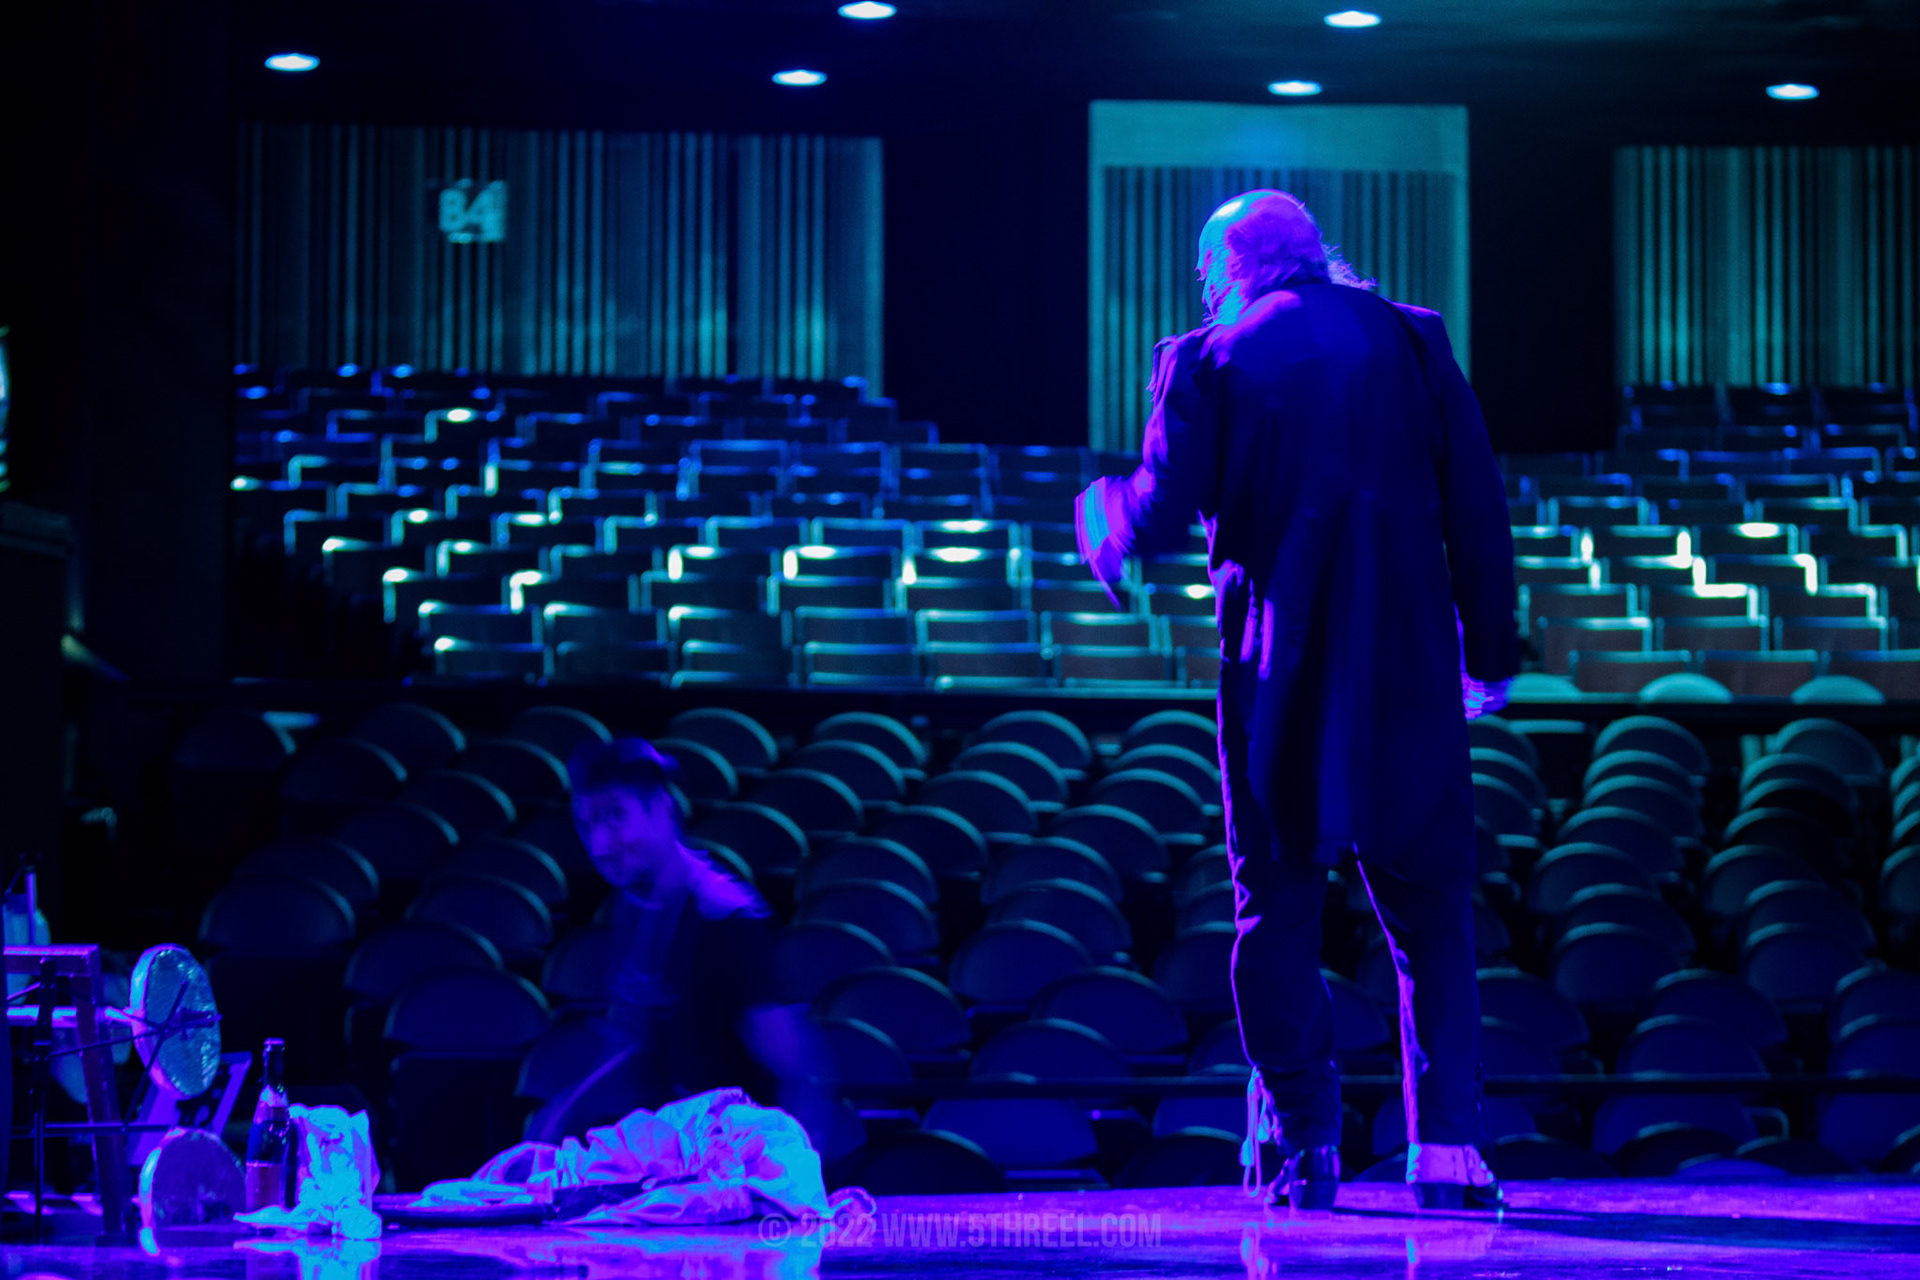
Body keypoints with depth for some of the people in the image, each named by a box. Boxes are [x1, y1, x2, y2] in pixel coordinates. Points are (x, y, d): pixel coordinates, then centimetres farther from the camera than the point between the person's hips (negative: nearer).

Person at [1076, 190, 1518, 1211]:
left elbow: (1163, 519, -6)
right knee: (1428, 911, 7)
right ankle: (1447, 1143, -2)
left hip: (1279, 671, -1)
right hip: (1408, 667, 2)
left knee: (1278, 911, 8)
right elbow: (1477, 505, 3)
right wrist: (1490, 650, 9)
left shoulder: (1206, 361, 0)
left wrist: (1099, 511, 16)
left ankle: (1307, 1145, 5)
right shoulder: (1410, 338, 7)